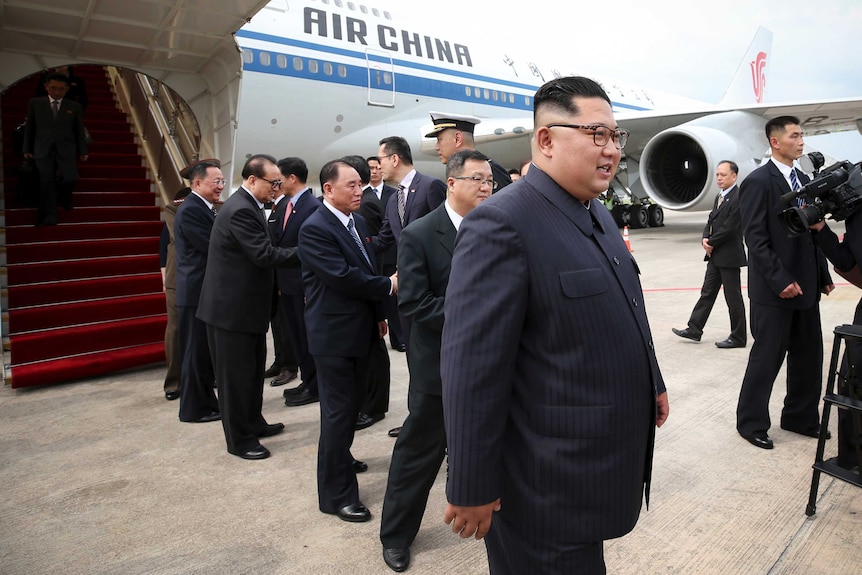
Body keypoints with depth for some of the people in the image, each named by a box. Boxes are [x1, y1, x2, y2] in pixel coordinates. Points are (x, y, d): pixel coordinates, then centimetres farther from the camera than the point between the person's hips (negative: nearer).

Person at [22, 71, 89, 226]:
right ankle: (49, 218, 1)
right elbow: (29, 127, 11)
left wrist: (83, 151, 3)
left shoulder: (74, 107, 8)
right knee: (46, 183, -6)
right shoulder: (35, 103, 9)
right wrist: (27, 149, 8)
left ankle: (62, 197, 23)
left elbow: (80, 130, 9)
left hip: (66, 149, 0)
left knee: (70, 179, -14)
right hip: (43, 150, 0)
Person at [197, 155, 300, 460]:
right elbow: (264, 254, -26)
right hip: (232, 307, -10)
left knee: (253, 369, 20)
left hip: (246, 304, 10)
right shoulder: (240, 210, -21)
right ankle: (239, 439, 16)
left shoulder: (247, 205, 11)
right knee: (235, 374, 3)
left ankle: (253, 423, 36)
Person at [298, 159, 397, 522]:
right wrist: (389, 286, -15)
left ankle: (340, 458, 45)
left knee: (352, 403, 22)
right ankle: (336, 494, 13)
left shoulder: (358, 221, 9)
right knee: (338, 410, 0)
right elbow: (343, 276, -24)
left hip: (360, 329, 8)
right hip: (333, 335, -8)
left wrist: (378, 314, 16)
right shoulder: (315, 228, -17)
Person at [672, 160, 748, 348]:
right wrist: (705, 239, -4)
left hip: (729, 255, -9)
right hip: (715, 255, 9)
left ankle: (738, 337, 13)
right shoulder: (719, 197, 14)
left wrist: (711, 243, -11)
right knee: (707, 292, 12)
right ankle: (694, 329, 18)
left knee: (733, 298, 2)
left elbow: (730, 227, -21)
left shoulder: (739, 197, -15)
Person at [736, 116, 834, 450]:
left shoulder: (803, 181, 14)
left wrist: (823, 276, 11)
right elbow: (755, 239, -16)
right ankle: (751, 422, 16)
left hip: (805, 287, 8)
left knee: (809, 357, 13)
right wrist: (780, 280, -19)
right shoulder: (758, 181, -10)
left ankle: (800, 417, 29)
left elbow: (812, 233, 16)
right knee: (767, 358, 1)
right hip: (774, 290, -8)